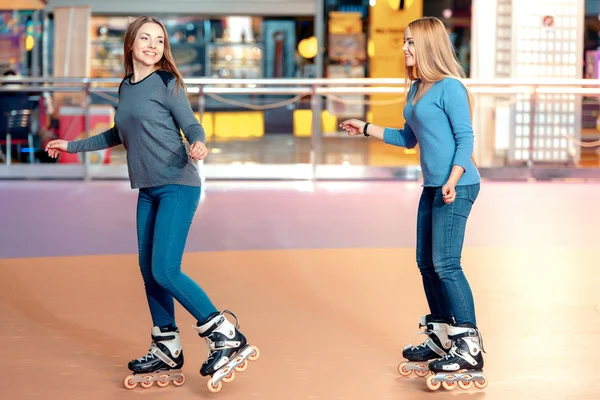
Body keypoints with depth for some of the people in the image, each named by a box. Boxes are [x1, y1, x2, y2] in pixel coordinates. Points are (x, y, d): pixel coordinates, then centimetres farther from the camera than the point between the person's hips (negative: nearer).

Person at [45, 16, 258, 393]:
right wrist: (73, 146, 34)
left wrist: (198, 146, -30)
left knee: (165, 270, -16)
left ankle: (227, 338, -8)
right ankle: (167, 354, 16)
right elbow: (119, 135, 28)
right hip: (148, 190, 8)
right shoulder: (126, 87, 13)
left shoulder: (167, 82, -6)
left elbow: (192, 126, -7)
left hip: (178, 185, -8)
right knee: (149, 271, 6)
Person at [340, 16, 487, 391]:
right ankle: (442, 340, 21)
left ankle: (470, 348, -8)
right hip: (433, 188, 9)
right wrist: (365, 128, 22)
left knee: (446, 264, -12)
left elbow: (466, 138, -14)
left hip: (457, 187, -9)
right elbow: (408, 138, 23)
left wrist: (453, 180, -24)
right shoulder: (416, 89, 13)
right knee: (427, 263, 10)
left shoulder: (449, 87, -12)